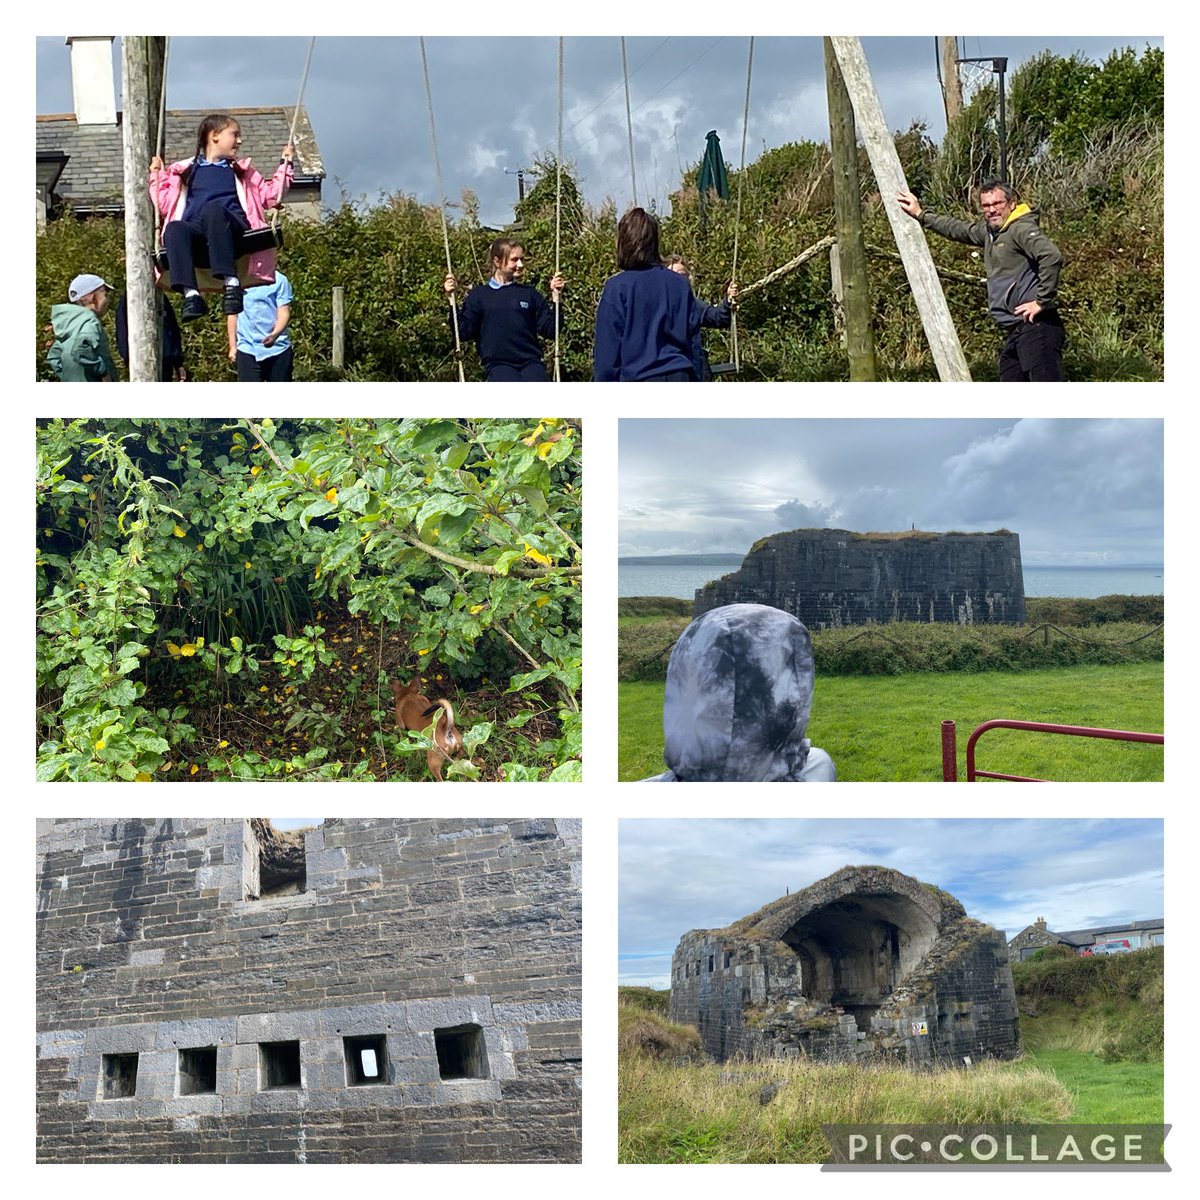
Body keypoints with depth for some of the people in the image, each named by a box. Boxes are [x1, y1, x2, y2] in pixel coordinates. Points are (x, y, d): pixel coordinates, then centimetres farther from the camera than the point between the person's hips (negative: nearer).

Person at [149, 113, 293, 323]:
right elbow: (165, 205, 25)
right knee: (174, 228, -35)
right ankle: (191, 294, -50)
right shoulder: (186, 171, 28)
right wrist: (157, 175, 21)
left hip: (232, 225, -1)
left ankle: (230, 282, -51)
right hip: (196, 230, 1)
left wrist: (285, 164, 23)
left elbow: (271, 196, 26)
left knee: (212, 209, -37)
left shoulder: (240, 171, 32)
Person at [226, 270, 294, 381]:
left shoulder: (279, 280, -2)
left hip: (278, 349, -1)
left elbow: (284, 312, -9)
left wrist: (275, 334, -29)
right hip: (247, 350, 2)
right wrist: (232, 346, 10)